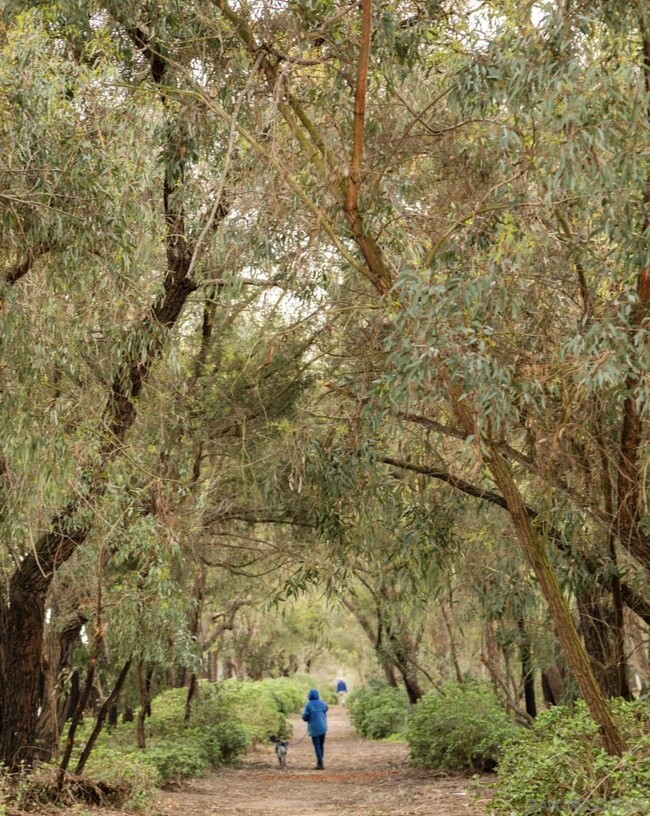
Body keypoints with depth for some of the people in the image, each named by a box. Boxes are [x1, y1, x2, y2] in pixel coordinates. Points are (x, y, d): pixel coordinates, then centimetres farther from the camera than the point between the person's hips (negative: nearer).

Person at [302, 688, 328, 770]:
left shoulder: (308, 705, -8)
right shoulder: (322, 704, 3)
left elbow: (305, 717, -6)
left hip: (314, 728, -4)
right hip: (323, 727, 4)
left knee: (317, 746, -1)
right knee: (321, 745, 14)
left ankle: (320, 764, -8)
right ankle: (319, 763, 18)